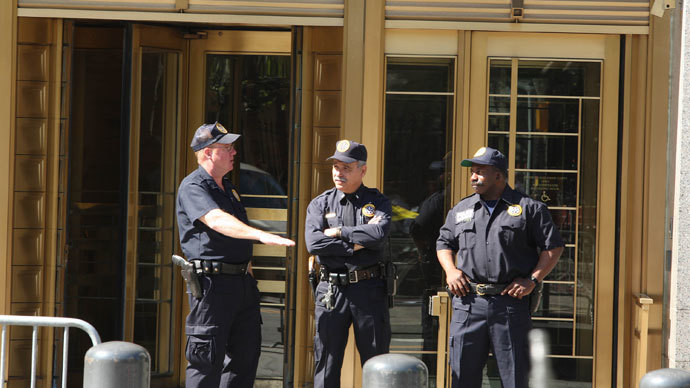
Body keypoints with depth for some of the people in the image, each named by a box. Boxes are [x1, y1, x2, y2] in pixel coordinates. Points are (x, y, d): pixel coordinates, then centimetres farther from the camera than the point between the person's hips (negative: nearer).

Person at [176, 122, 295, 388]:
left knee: (246, 355, 9)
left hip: (243, 283, 9)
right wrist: (261, 235, -40)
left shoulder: (227, 187, 19)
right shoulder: (192, 187, -10)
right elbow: (216, 220, -28)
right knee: (207, 359, -6)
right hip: (212, 282, -9)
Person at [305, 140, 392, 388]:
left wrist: (339, 232, -9)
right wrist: (356, 245, -10)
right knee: (326, 360, 2)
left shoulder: (378, 202, 6)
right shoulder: (320, 204, 8)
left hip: (369, 290, -1)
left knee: (376, 361, 3)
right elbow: (314, 242, -9)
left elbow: (379, 234, -14)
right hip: (331, 290, 1)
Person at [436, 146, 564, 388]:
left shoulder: (529, 209, 3)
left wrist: (533, 279, -7)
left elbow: (554, 246, 3)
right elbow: (444, 242, 26)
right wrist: (450, 270, 7)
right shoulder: (461, 210, 15)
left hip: (511, 302, -3)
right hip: (468, 302, 3)